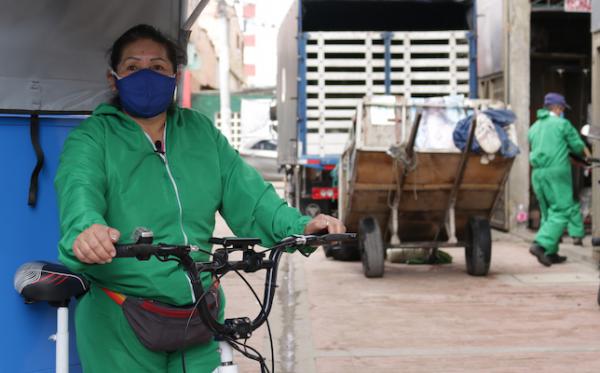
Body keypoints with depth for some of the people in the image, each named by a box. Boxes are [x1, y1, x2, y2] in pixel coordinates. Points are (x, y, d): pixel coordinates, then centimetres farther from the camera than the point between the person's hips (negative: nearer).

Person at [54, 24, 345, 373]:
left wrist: (301, 226, -17)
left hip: (201, 316, 3)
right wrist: (86, 228, -47)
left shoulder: (201, 131, 10)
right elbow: (78, 189, -23)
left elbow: (245, 190, 1)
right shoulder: (91, 137, -3)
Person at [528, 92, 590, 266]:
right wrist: (584, 151, 25)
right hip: (557, 172, -7)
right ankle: (540, 245, -20)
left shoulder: (534, 127, 17)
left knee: (548, 213, 13)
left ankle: (551, 253, 11)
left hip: (537, 173, 7)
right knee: (562, 211, -5)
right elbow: (578, 146, 1)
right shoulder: (562, 124, -2)